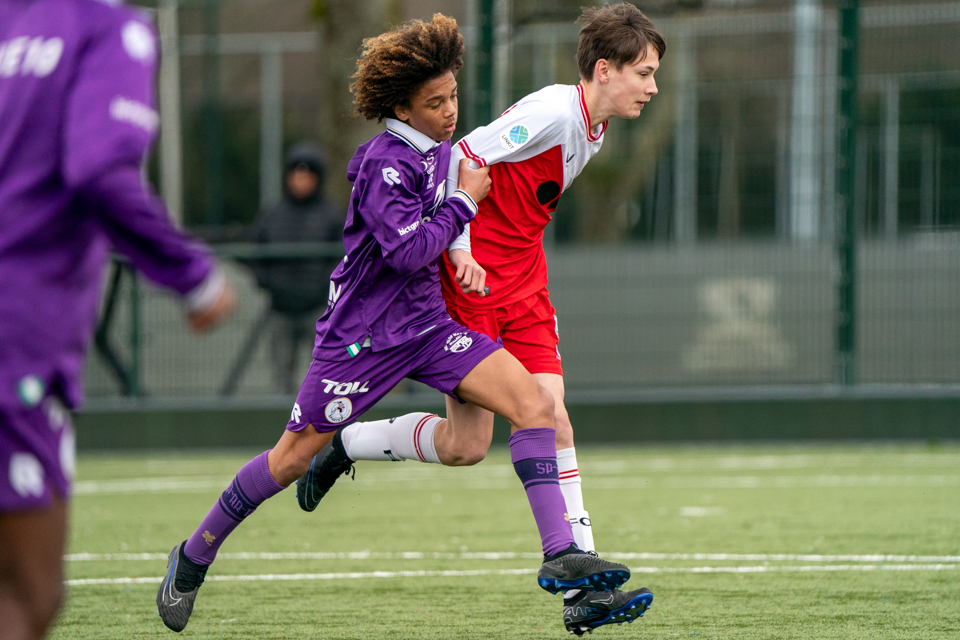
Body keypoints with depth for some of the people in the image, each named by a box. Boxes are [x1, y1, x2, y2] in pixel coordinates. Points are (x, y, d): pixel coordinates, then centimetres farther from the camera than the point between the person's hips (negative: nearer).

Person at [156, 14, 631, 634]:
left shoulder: (437, 150, 8)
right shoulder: (386, 162, -18)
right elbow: (407, 251, -25)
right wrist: (466, 201, -16)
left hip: (427, 325, 7)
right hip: (363, 335, -7)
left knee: (535, 403, -12)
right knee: (292, 459, 3)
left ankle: (560, 555, -15)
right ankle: (193, 558, 22)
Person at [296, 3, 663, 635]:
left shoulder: (592, 129, 10)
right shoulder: (552, 113, -19)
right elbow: (460, 159, -23)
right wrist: (460, 249, -26)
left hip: (524, 284, 8)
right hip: (471, 279, -8)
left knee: (552, 421, -4)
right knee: (466, 445, -6)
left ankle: (580, 589, -8)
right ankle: (340, 444, 19)